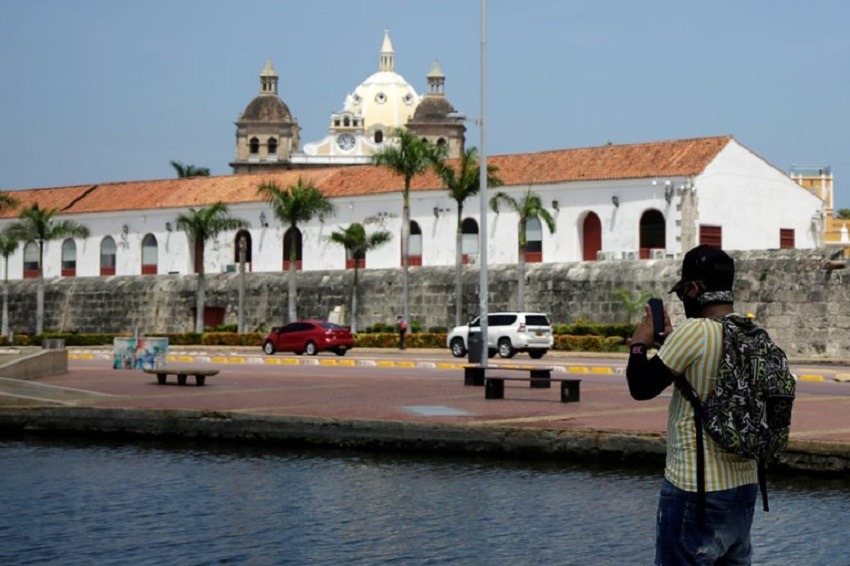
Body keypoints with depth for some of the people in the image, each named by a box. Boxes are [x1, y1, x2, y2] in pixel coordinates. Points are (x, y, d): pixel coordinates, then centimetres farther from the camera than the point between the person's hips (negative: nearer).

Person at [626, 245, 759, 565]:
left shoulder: (694, 331, -18)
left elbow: (641, 388, -11)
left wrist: (640, 344, 5)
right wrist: (670, 340, 18)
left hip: (695, 489, -7)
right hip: (744, 485, 8)